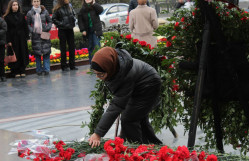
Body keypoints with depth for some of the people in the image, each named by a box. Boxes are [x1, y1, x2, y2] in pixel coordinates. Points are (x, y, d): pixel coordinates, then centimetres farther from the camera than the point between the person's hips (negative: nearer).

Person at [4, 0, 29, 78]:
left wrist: (26, 37, 0)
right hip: (13, 39, -3)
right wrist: (8, 41, -10)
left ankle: (22, 71, 13)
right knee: (15, 56, -1)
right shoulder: (7, 17, -2)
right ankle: (15, 72, 6)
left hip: (22, 39, 3)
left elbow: (25, 27, 9)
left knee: (23, 55, 4)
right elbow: (7, 30, -4)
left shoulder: (22, 16, 8)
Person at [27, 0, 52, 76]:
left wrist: (47, 29, -5)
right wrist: (32, 30, -8)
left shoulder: (45, 12, 5)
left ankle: (46, 69, 2)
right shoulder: (30, 13, 3)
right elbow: (28, 24, 7)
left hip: (45, 35, 0)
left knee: (46, 52, -4)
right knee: (37, 53, 2)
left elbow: (49, 21, 10)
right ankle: (39, 70, 10)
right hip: (35, 35, 0)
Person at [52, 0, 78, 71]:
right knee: (63, 48, 1)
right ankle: (64, 66, 8)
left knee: (72, 47, 6)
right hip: (62, 30, -5)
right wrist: (60, 24, -14)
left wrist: (73, 19, 5)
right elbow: (53, 19, -7)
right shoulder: (58, 9, -9)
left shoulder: (70, 7, 6)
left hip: (70, 29, 5)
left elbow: (74, 14, 22)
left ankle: (72, 65, 14)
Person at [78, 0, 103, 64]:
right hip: (88, 31, 3)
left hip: (96, 30, -3)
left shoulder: (95, 7, 2)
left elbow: (100, 10, -17)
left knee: (96, 45, -11)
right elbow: (80, 20, 5)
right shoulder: (82, 10, 6)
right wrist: (82, 30, -4)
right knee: (90, 47, 6)